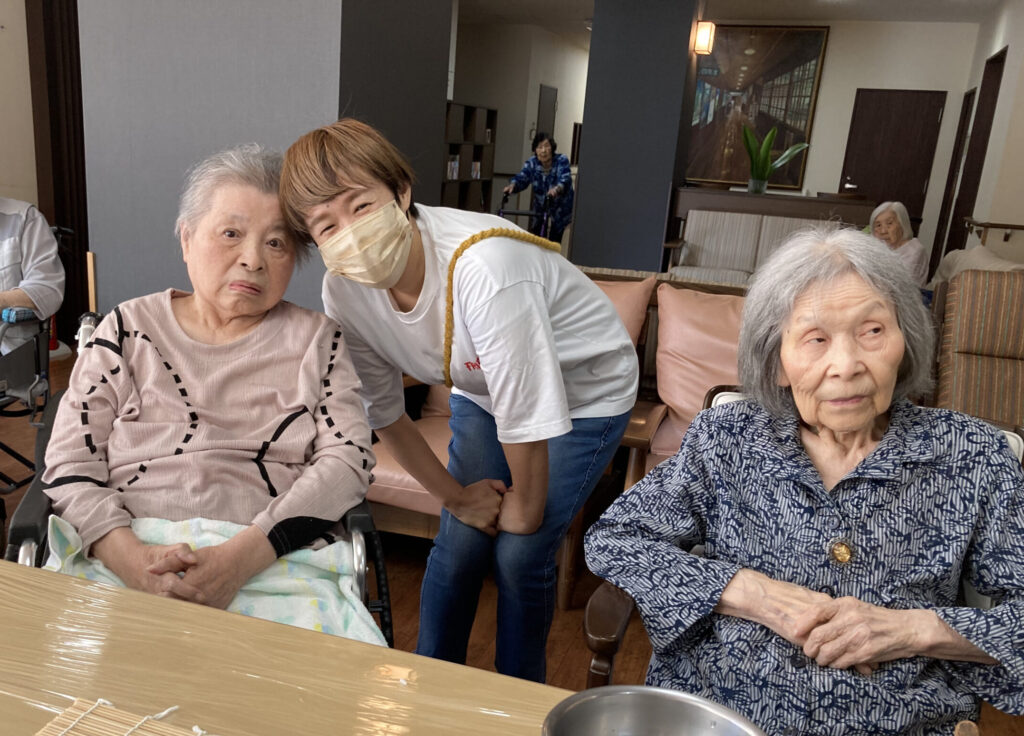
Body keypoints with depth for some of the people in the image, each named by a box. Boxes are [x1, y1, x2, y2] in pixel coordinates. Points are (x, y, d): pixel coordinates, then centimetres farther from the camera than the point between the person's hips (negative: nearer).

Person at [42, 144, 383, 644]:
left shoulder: (315, 339, 11)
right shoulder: (129, 328, 13)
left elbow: (348, 459, 0)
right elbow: (69, 466, 7)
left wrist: (242, 556, -15)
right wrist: (129, 556, -14)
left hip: (274, 562, 0)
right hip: (123, 557, 1)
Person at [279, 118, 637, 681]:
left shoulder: (484, 267, -41)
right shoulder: (343, 291, -20)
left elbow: (527, 419, -31)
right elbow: (382, 412, -5)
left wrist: (524, 513, -14)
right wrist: (456, 496, -2)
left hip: (584, 391, -4)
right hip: (480, 391, 5)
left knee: (520, 555, -6)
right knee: (458, 544, 1)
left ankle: (517, 697, 24)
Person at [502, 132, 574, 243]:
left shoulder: (562, 160, -21)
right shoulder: (532, 162, -11)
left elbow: (565, 179, -37)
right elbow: (522, 177, -22)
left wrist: (557, 189, -60)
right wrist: (512, 185, -46)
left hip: (560, 206, -3)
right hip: (540, 205, 3)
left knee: (554, 242, -5)